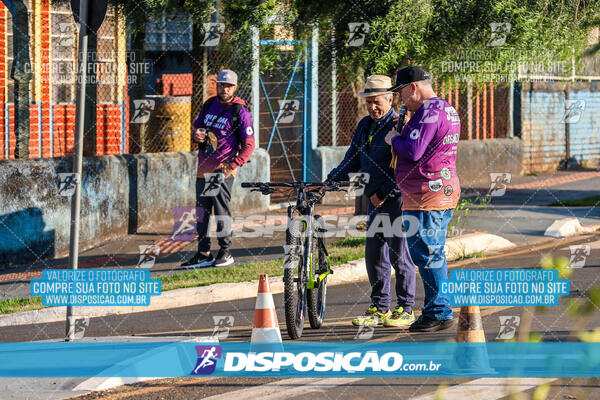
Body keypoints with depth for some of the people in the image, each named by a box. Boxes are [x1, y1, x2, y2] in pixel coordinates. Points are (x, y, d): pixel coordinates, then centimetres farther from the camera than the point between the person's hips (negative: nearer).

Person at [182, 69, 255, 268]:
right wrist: (197, 136, -1)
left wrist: (233, 165, -19)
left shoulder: (240, 111, -7)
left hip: (223, 168, -6)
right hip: (204, 167, 6)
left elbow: (249, 145, -9)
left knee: (221, 209, -8)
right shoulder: (209, 104, 11)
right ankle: (203, 253, 14)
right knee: (202, 209, 8)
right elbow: (196, 126, 24)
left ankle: (225, 252, 0)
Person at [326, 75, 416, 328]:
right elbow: (353, 160, 20)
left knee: (399, 254, -5)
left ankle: (406, 309, 3)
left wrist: (384, 193, -17)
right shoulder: (365, 126, 14)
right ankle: (380, 309, 18)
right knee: (374, 255, 10)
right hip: (376, 201, 8)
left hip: (397, 200, -8)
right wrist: (331, 180, 8)